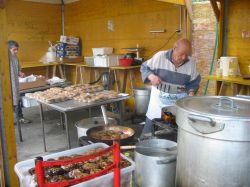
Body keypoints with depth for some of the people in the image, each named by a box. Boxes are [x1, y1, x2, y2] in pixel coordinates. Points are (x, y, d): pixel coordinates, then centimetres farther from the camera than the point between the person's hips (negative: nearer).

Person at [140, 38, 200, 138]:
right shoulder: (160, 56, -11)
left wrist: (191, 92, -10)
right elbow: (144, 67, -3)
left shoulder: (190, 63, -2)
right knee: (150, 126, 6)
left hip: (179, 103, 2)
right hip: (159, 100, -2)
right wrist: (151, 76, -22)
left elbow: (194, 81, 8)